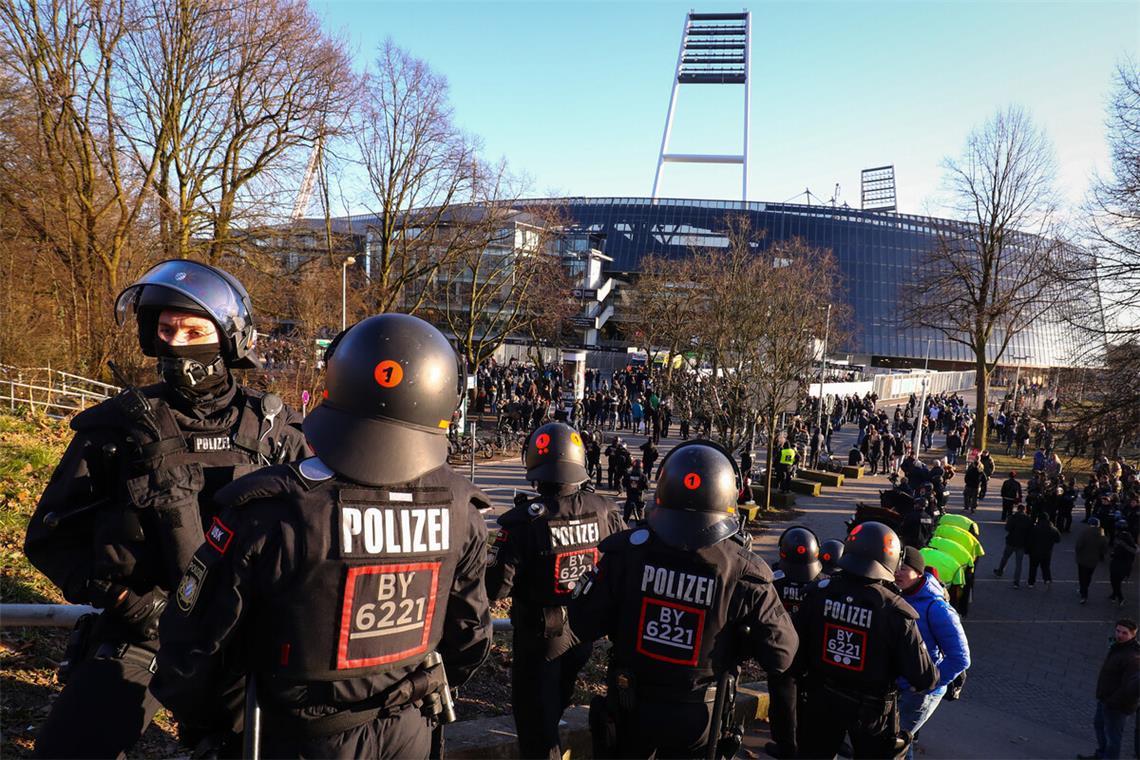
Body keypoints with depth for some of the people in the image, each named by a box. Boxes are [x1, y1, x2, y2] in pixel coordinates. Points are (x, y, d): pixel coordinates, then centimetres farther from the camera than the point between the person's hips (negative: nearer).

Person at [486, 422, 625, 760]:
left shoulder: (523, 521, -24)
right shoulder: (603, 511, -12)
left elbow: (496, 588, -26)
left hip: (538, 639, -5)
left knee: (535, 723, 13)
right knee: (552, 711, 29)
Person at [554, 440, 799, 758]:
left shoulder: (628, 550, -21)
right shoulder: (744, 572, -22)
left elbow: (581, 626, -14)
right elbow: (781, 656, -13)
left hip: (630, 708, 0)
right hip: (696, 718, 0)